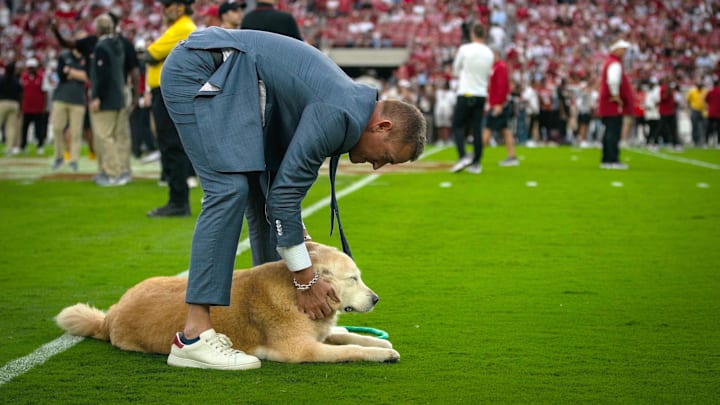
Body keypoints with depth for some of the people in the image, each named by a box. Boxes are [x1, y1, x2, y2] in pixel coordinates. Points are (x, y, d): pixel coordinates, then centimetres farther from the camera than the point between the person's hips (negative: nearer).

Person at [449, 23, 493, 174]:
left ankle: (462, 157, -15)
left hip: (466, 93, -4)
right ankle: (476, 163, 6)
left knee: (458, 126, 3)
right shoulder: (489, 53, 4)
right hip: (482, 95, 4)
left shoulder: (465, 49, -8)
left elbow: (456, 70, 4)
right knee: (477, 129, 6)